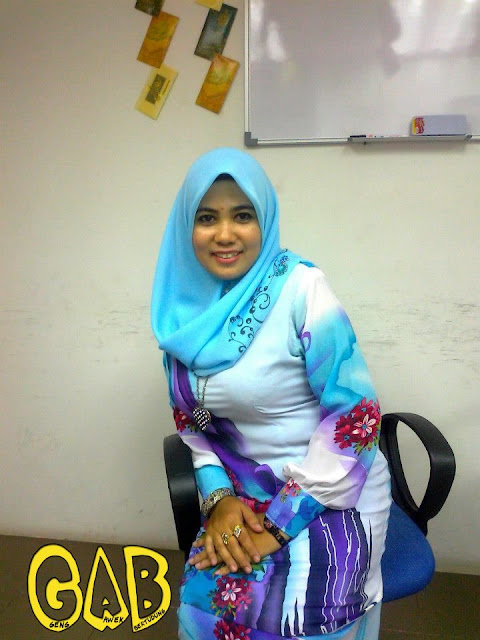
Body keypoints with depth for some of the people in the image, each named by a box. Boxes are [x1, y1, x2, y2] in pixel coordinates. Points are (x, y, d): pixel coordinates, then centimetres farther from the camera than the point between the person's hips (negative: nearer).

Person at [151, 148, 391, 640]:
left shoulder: (301, 290, -16)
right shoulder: (185, 310, -1)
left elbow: (355, 413, -17)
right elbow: (190, 418, 9)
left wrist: (279, 523, -15)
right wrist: (218, 500, -7)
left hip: (332, 489, -3)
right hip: (244, 490, 4)